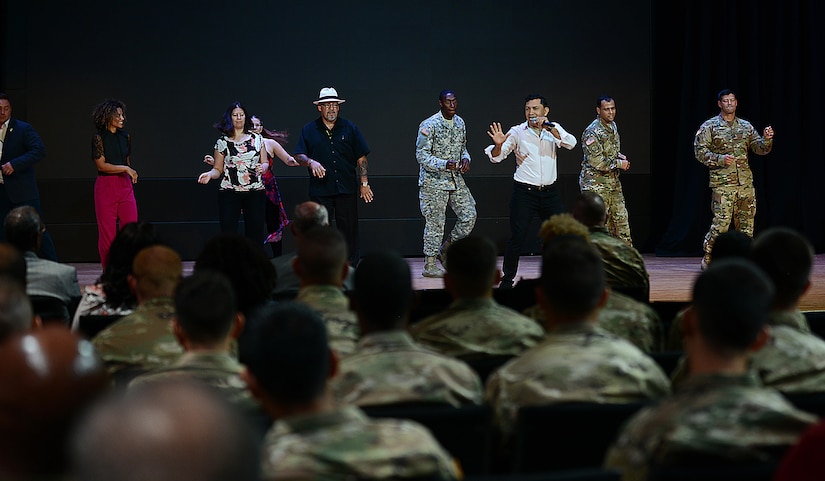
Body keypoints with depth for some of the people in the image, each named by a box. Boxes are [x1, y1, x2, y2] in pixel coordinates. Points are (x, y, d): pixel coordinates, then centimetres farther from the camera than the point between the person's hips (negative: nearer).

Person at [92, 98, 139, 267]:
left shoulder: (125, 137, 10)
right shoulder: (99, 137, -5)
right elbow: (101, 165, -11)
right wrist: (125, 169, -12)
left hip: (125, 186, 4)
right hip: (105, 186, -4)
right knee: (107, 232, -1)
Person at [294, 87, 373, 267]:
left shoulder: (349, 128, 9)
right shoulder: (309, 130, 9)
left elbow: (361, 159, 9)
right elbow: (299, 156, 7)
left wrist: (364, 184, 3)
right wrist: (311, 162, -15)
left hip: (346, 189, 0)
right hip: (320, 190, 0)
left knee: (348, 229, 0)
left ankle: (351, 266, 7)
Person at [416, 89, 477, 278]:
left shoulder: (460, 123, 9)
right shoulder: (429, 125, -13)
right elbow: (421, 155, -15)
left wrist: (465, 158, -1)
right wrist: (444, 164, -27)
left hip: (456, 179, 7)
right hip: (433, 181, -7)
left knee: (469, 215, 3)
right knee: (435, 222, -4)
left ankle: (446, 249, 22)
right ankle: (430, 265, 5)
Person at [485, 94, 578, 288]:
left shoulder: (554, 128, 6)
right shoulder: (517, 132, -2)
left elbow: (571, 143, -11)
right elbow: (496, 157, -9)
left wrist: (549, 128, -21)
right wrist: (498, 145, -32)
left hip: (549, 192, 3)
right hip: (524, 192, -3)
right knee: (517, 237, -5)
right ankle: (507, 279, 6)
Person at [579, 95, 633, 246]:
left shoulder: (612, 126, 10)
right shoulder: (592, 132, -17)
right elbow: (597, 162, -23)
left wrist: (620, 156, 5)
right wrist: (619, 164, -12)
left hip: (613, 182, 8)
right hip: (596, 184, -8)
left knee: (621, 218, 10)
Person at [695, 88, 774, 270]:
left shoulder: (746, 126, 16)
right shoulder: (710, 126, 3)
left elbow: (760, 149, 15)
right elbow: (700, 151, -3)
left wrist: (767, 139, -6)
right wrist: (720, 159, -16)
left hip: (745, 182, 5)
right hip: (722, 182, -5)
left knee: (746, 223, 5)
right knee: (721, 223, -11)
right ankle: (708, 259, 3)